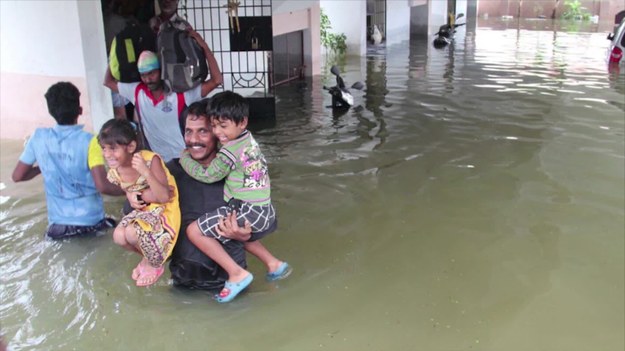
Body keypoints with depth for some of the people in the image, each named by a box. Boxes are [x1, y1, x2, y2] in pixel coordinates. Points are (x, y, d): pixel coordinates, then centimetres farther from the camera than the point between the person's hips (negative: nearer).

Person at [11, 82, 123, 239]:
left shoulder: (38, 137, -5)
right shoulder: (88, 141, -16)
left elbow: (17, 176, 3)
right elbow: (102, 185, -22)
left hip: (58, 222, 3)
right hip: (90, 221, -3)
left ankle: (59, 228, 10)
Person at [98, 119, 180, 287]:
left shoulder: (150, 159, -27)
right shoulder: (115, 172, -8)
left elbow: (163, 197, -31)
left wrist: (146, 172, -44)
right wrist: (150, 194, -22)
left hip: (164, 210, -6)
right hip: (143, 209, 7)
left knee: (133, 233, -25)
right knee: (119, 236, -14)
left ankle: (155, 263, 6)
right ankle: (147, 256, 18)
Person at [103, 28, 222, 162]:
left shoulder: (181, 94, -14)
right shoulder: (137, 91, 0)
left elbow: (216, 80, -21)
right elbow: (108, 81, 13)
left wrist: (204, 47, -22)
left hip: (183, 158, -4)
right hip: (156, 160, 4)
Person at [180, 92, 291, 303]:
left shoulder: (230, 152, -17)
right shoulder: (248, 138, 8)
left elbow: (207, 175, -5)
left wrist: (185, 157, 8)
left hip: (247, 213, -9)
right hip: (265, 212, 9)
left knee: (194, 231, -7)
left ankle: (237, 274, -6)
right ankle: (273, 264, 32)